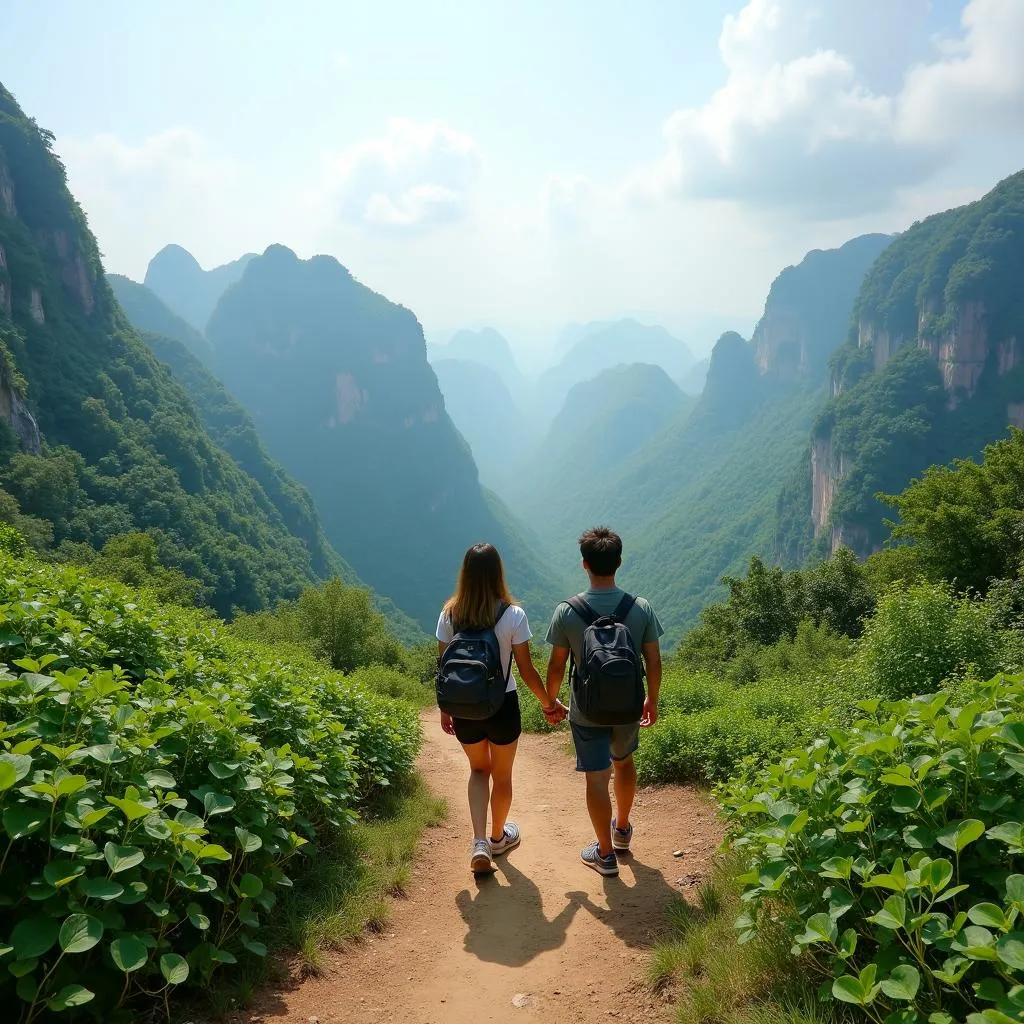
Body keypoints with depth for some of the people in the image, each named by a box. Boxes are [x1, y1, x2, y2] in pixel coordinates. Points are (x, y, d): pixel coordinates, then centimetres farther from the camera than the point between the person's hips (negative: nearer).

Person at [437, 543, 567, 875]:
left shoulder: (450, 614, -8)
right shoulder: (513, 615, -15)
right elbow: (526, 670, -10)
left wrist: (445, 710, 12)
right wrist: (549, 704, 5)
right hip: (502, 706, -2)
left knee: (478, 769, 25)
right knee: (502, 775, 21)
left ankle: (479, 844, 10)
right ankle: (498, 838, 42)